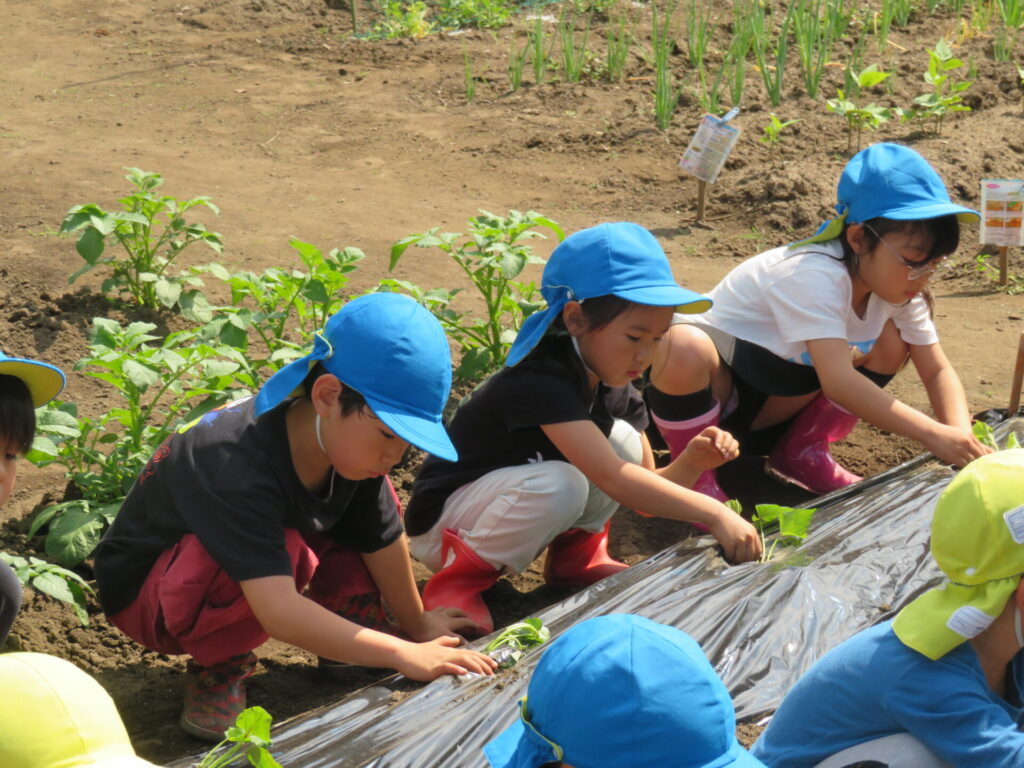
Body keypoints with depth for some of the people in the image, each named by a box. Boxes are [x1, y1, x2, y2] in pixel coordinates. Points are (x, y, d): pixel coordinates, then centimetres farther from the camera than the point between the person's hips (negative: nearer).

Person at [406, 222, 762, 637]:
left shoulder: (614, 389, -3)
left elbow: (645, 493, 2)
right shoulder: (539, 383, -32)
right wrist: (714, 514, -44)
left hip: (506, 502, 8)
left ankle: (577, 555, 7)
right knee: (560, 484, -35)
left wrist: (693, 460, -18)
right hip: (442, 528, -7)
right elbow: (613, 481, -41)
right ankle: (458, 579, -16)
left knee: (623, 440, -11)